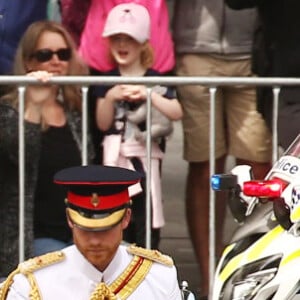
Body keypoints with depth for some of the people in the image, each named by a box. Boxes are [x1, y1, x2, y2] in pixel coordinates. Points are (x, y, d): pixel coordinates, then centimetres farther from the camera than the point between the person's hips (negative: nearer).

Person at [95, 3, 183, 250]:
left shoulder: (155, 79, 0)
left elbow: (176, 113, -12)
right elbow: (103, 124, 4)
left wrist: (149, 94, -24)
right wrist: (109, 98, -13)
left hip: (144, 159, -2)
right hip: (115, 159, 2)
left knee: (146, 219, -4)